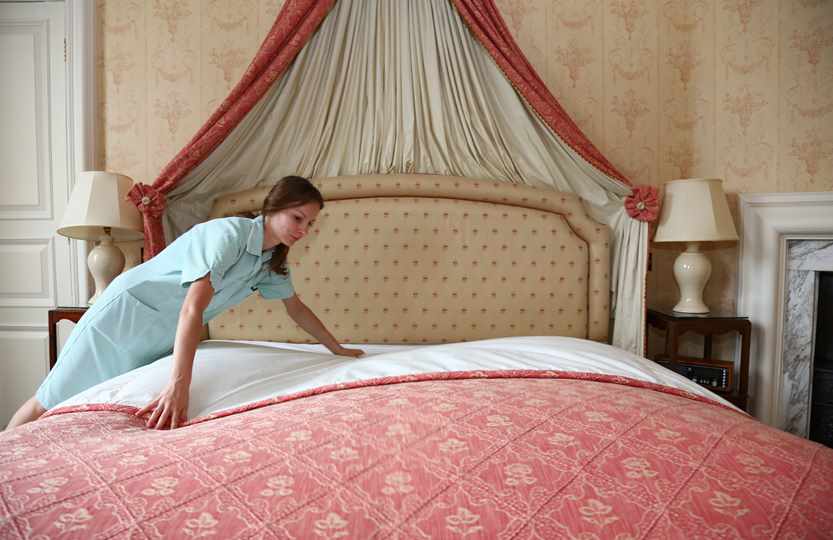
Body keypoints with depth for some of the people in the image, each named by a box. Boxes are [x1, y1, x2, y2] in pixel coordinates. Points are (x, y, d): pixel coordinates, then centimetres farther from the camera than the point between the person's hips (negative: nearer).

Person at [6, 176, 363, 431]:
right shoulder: (229, 233, -28)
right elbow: (193, 307, -36)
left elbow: (297, 308, 9)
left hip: (165, 340, 7)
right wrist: (179, 385, -42)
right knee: (52, 403, 6)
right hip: (126, 315, -7)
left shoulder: (272, 260, -2)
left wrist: (338, 349, 13)